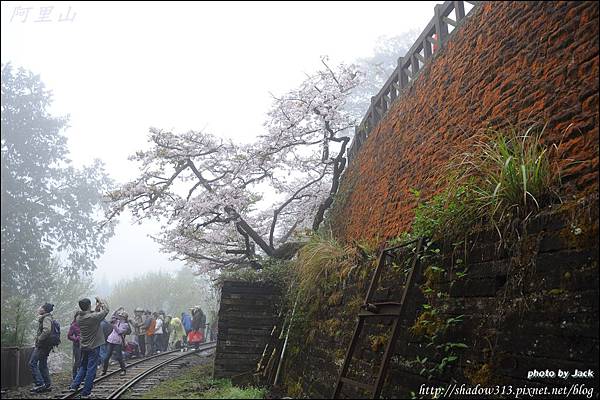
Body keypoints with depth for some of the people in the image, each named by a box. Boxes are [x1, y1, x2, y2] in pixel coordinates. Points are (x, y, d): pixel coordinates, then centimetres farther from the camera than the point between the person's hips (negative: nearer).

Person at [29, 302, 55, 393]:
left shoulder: (46, 318, -14)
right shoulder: (47, 318, 17)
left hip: (42, 345, -10)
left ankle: (40, 384, -10)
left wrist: (39, 339, -20)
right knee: (43, 365, 13)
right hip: (45, 346, 10)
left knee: (32, 363, -8)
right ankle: (47, 385, 15)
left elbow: (47, 330, -29)